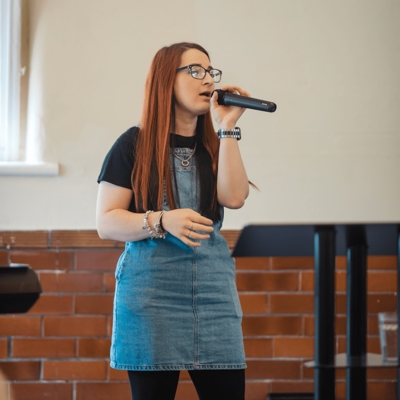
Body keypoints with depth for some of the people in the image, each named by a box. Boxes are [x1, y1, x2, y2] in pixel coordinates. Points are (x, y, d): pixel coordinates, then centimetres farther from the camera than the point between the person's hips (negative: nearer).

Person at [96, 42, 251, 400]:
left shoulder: (215, 147, 13)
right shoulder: (135, 145, 2)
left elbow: (233, 197, -7)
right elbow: (107, 223, -3)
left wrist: (227, 126, -4)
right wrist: (162, 221, -19)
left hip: (214, 294, 3)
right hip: (151, 292, -3)